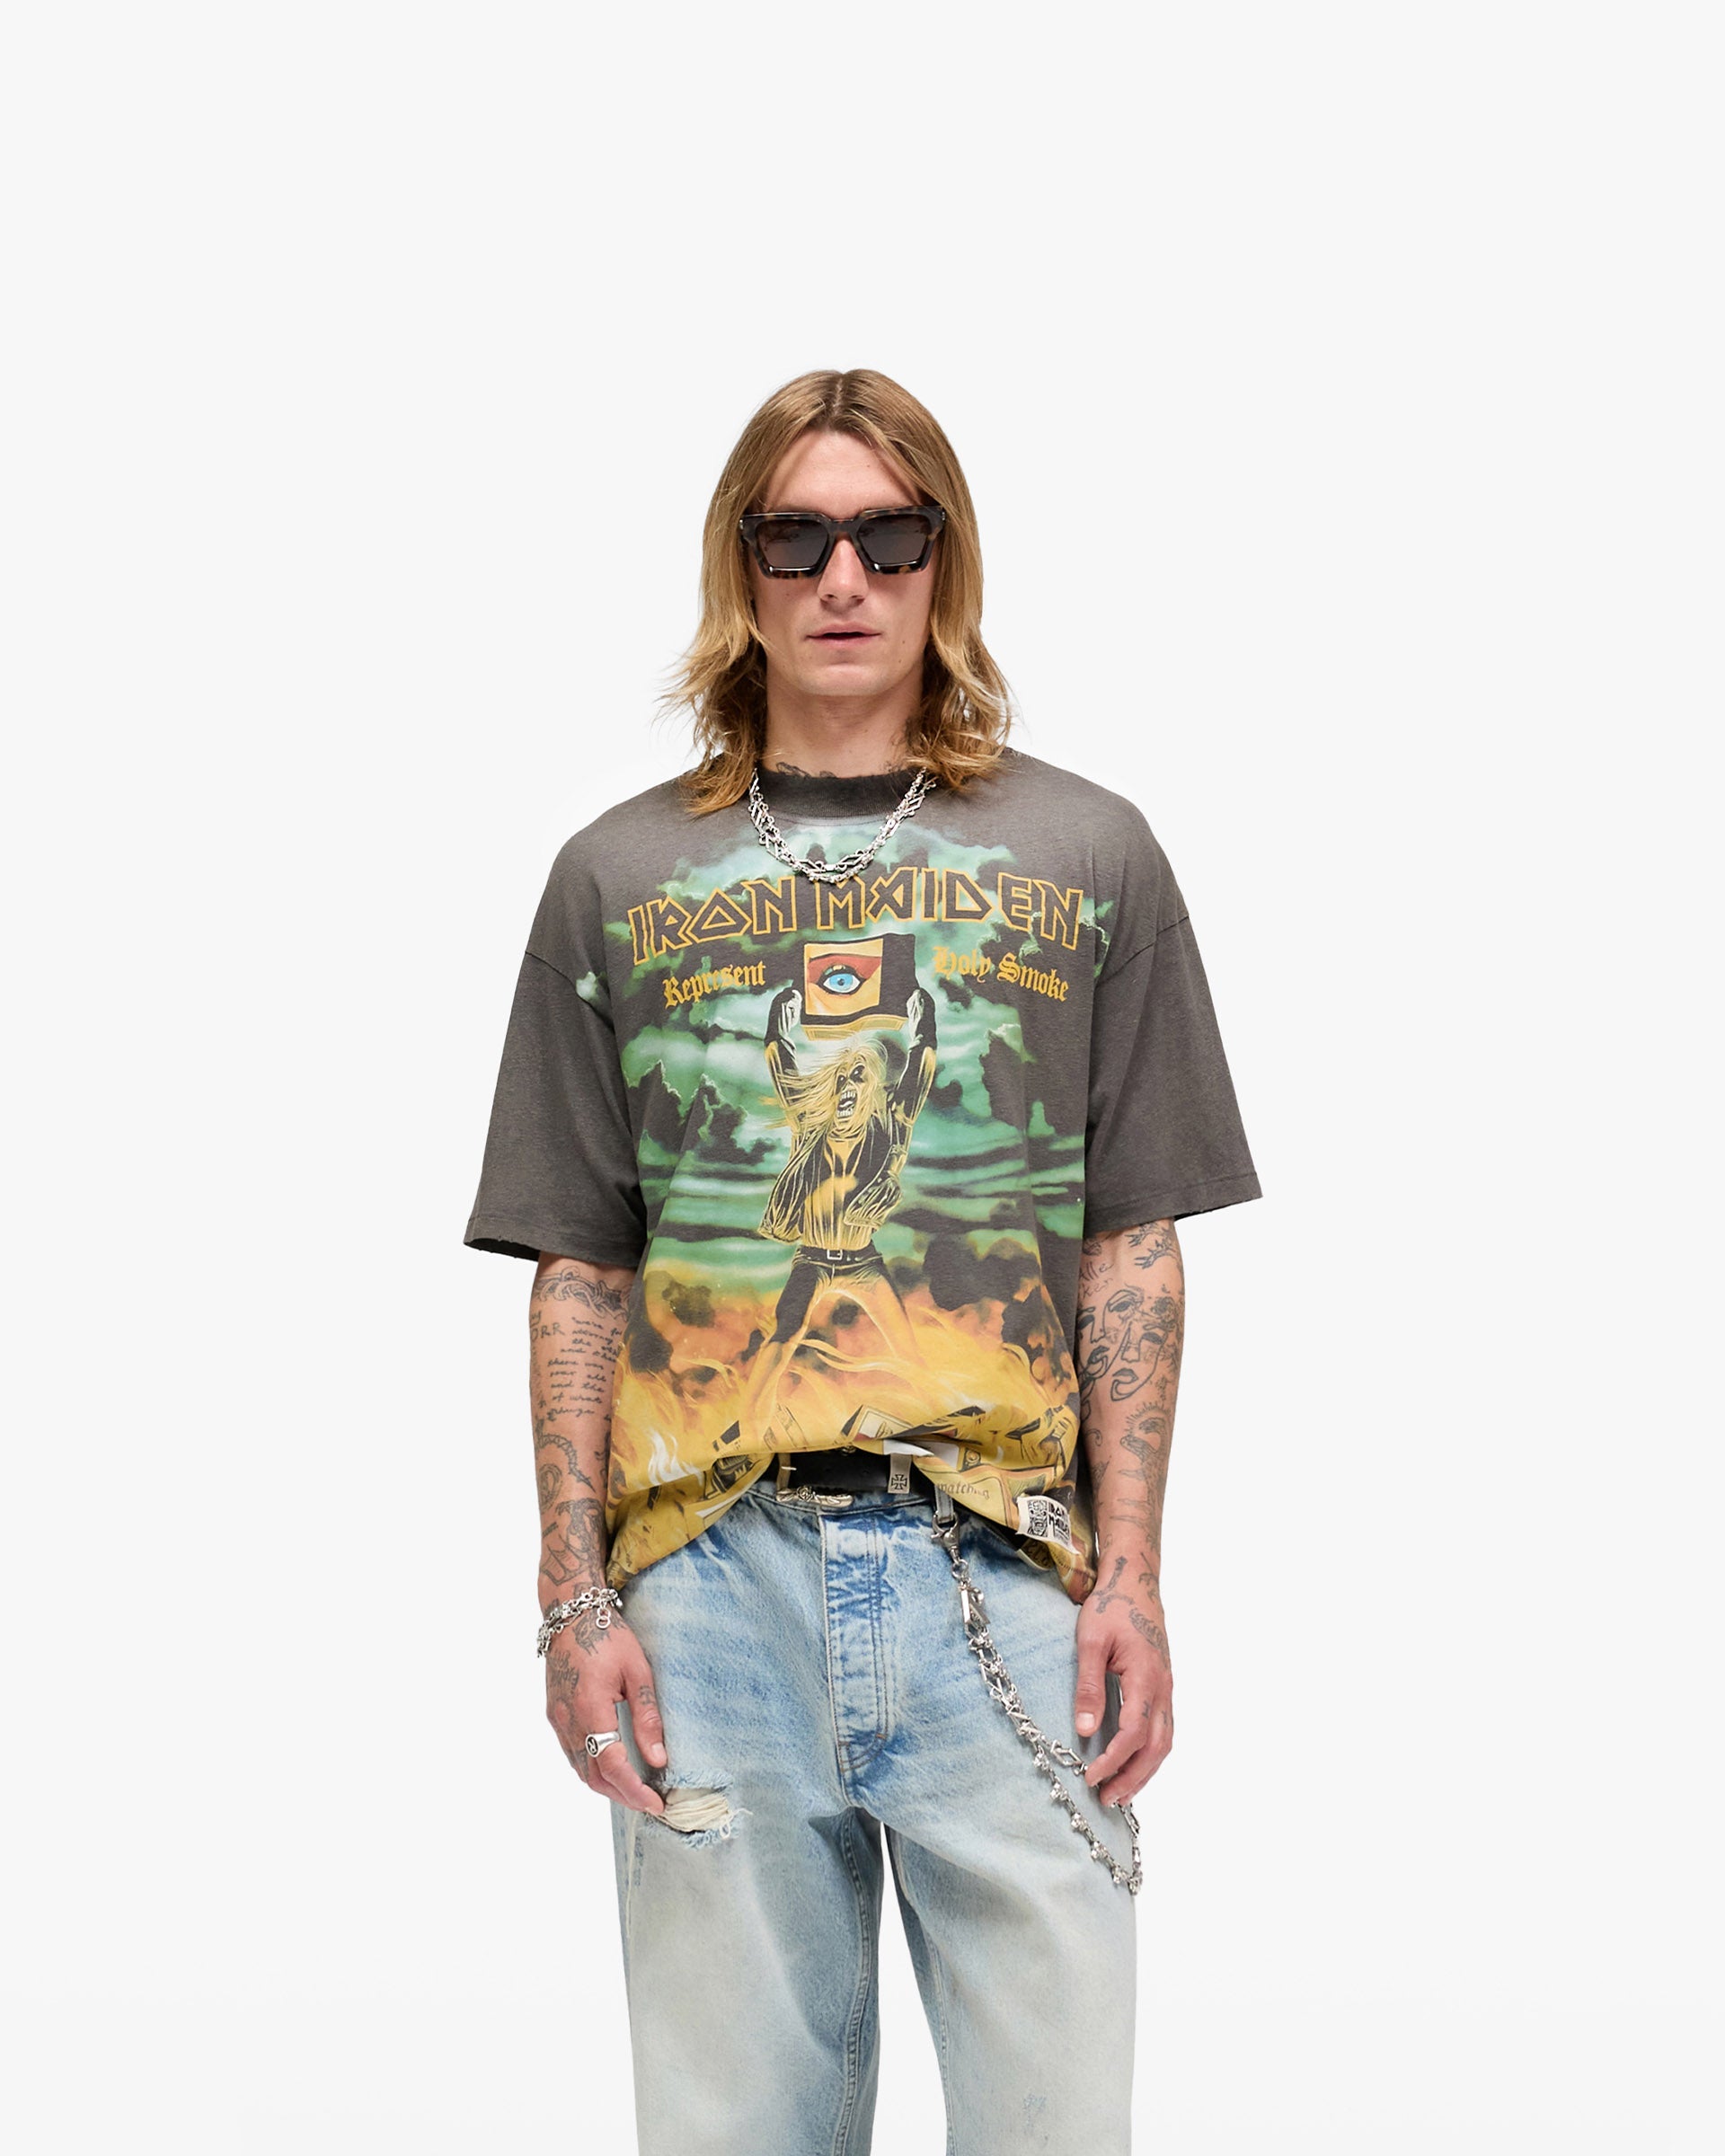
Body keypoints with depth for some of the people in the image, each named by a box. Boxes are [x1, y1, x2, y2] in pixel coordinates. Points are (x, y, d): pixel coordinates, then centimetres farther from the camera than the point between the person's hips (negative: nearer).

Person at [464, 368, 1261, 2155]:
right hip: (707, 1582, 1)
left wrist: (1130, 1575, -2)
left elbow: (1132, 1250, 7)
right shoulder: (621, 876, 12)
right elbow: (577, 1272, 10)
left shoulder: (1083, 854, 10)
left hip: (1007, 1576, 0)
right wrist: (575, 1603, 2)